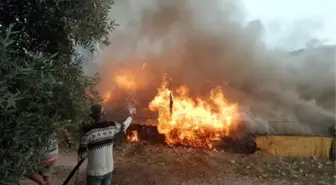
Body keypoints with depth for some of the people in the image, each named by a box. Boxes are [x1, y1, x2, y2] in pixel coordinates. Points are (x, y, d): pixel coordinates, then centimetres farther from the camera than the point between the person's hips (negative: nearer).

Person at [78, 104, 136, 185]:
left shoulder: (87, 130, -20)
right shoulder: (112, 126, -8)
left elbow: (82, 154, -13)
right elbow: (124, 126, 15)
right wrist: (131, 115, 32)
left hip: (94, 173, -3)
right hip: (109, 170, 4)